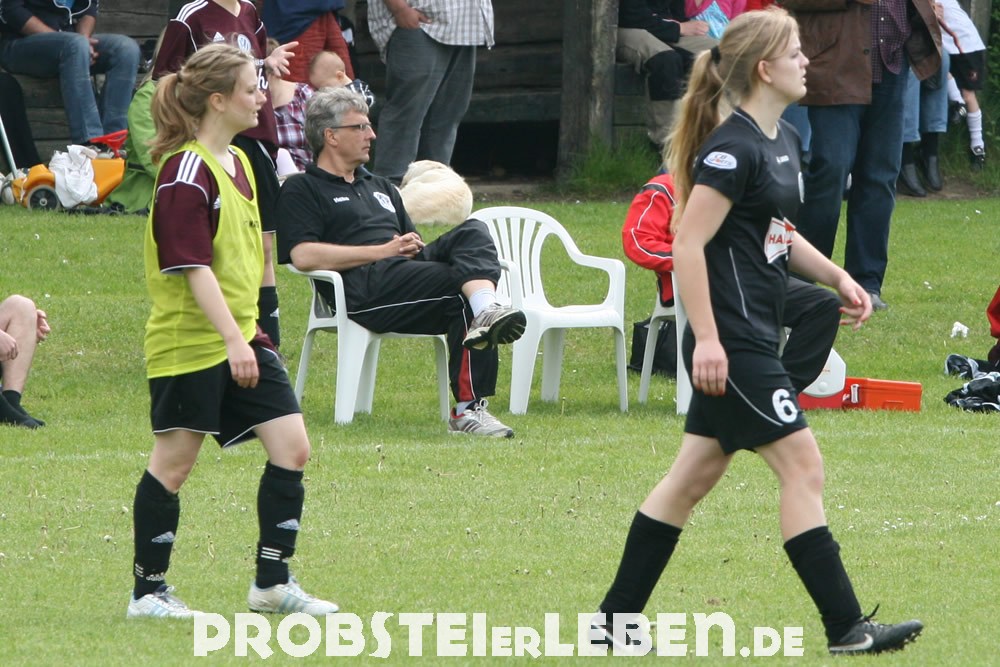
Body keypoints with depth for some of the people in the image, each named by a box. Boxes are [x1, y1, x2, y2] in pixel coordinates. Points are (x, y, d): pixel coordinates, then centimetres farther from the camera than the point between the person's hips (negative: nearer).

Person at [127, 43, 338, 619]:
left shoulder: (238, 162, 13)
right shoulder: (186, 171, -15)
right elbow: (193, 266, -21)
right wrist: (233, 340, -26)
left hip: (239, 337, 8)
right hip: (189, 341, -8)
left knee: (292, 446, -1)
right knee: (175, 461, 0)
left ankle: (273, 583, 7)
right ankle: (148, 590, 12)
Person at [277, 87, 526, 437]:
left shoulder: (381, 188, 37)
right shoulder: (301, 190, 11)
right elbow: (303, 256, -7)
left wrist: (415, 246, 7)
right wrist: (383, 251, -6)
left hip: (409, 270, 7)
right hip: (364, 286, -7)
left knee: (473, 233, -24)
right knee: (464, 294, -30)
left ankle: (487, 312, -47)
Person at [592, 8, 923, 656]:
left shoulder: (784, 141, 13)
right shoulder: (733, 149, -17)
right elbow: (688, 244, -19)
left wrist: (837, 276, 14)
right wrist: (706, 338, -23)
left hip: (755, 340, 10)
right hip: (731, 344, -10)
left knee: (694, 476, 12)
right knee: (802, 463, -8)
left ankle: (616, 620, 18)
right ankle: (846, 626, -5)